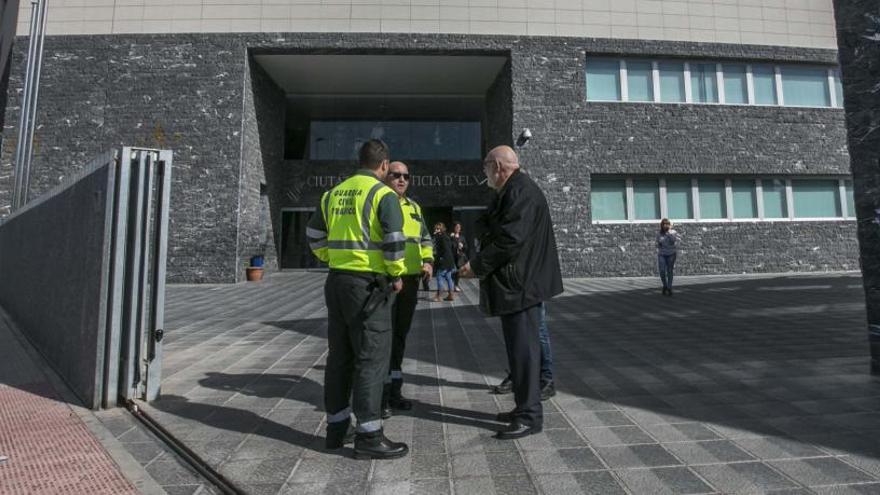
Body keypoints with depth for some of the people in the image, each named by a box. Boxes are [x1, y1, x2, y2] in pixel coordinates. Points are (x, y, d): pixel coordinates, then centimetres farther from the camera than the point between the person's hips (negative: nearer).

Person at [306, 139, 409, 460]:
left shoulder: (334, 193, 13)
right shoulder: (383, 195, -8)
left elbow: (315, 235, 17)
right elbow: (394, 240, -17)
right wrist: (396, 274, -4)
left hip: (336, 280, 7)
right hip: (368, 283, -7)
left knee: (340, 355, 14)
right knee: (372, 358, -1)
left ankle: (337, 427, 25)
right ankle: (369, 436, 5)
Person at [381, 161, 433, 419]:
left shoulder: (414, 207, 17)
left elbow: (426, 239, 23)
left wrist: (428, 261, 5)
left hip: (410, 281, 6)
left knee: (400, 335, 14)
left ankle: (394, 390, 27)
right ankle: (381, 394, 11)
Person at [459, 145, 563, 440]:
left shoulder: (521, 192, -15)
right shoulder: (511, 192, 19)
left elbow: (510, 240, -24)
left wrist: (477, 265, -14)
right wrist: (480, 265, 15)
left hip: (521, 284, -11)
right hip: (515, 283, 11)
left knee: (523, 347, -3)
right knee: (519, 347, 15)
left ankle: (530, 416, 8)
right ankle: (524, 407, 27)